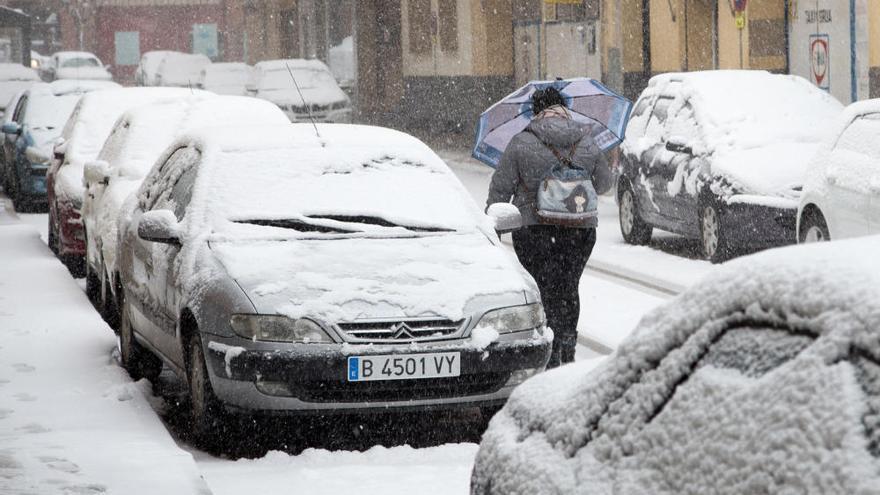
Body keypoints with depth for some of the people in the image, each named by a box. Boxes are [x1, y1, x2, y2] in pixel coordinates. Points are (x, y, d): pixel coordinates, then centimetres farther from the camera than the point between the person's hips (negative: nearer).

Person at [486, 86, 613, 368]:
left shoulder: (521, 143, -5)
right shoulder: (588, 144, 4)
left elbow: (501, 188, -3)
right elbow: (605, 183, 16)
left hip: (533, 228, -3)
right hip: (580, 229, 3)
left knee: (543, 292, 0)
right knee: (568, 289, 17)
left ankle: (550, 359, -9)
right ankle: (568, 353, 22)